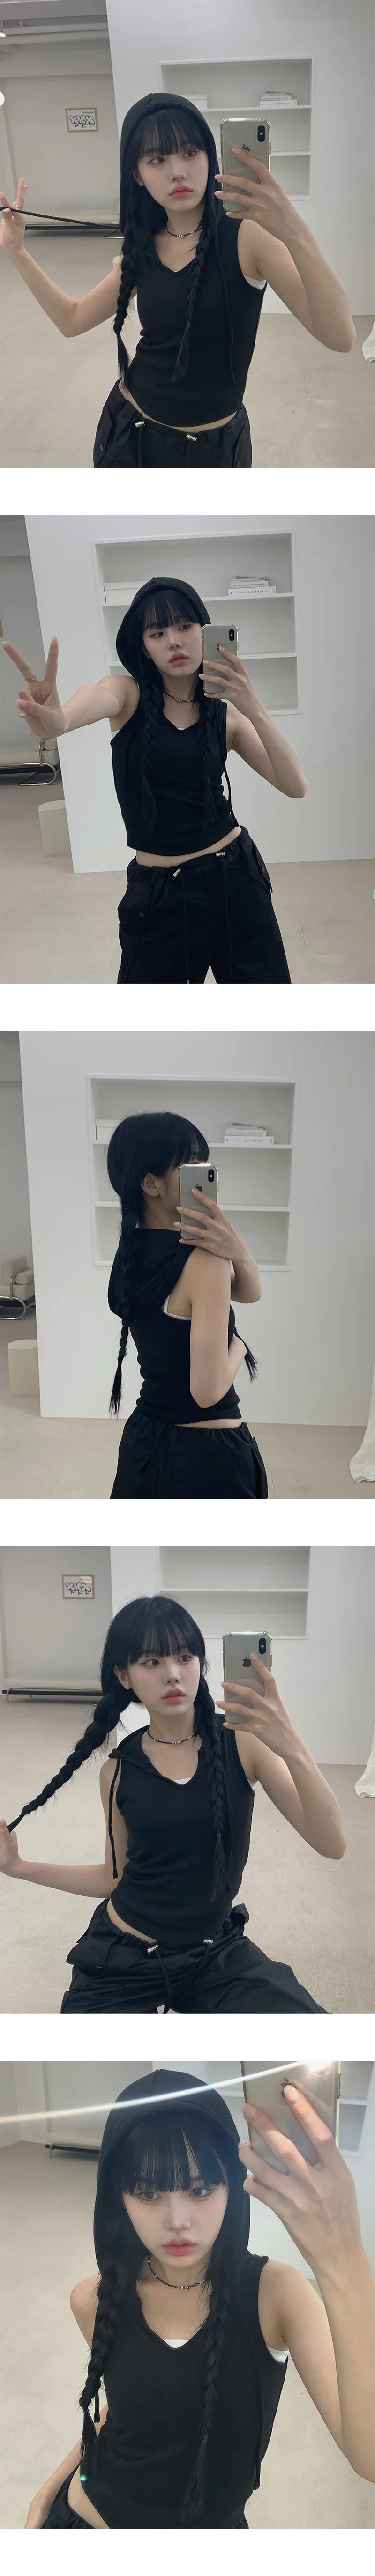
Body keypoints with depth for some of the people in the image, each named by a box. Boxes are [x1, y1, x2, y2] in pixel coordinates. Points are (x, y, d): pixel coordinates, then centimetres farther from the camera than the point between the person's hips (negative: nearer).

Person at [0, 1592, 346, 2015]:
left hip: (218, 1951, -1)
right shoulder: (120, 1770, -3)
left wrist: (292, 1749, -33)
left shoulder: (242, 1741, -9)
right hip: (123, 1961, 1)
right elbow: (116, 1876, 10)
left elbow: (332, 1845, -18)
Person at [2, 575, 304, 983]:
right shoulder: (130, 694, -4)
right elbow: (100, 697, -31)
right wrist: (58, 720, -56)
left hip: (235, 878, 2)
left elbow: (295, 786, -11)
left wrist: (254, 709, -25)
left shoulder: (226, 715, 1)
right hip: (159, 893, -2)